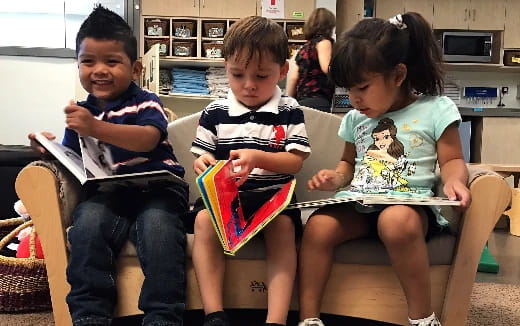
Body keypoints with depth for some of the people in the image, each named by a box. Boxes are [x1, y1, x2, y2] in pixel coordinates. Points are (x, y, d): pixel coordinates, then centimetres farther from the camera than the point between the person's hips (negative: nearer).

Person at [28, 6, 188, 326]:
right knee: (88, 220, -30)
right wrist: (52, 150, -1)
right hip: (107, 193, 3)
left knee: (158, 224, -34)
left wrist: (96, 128, -30)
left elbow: (148, 140, -18)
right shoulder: (79, 112, 18)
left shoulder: (145, 103, 3)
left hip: (156, 188, -3)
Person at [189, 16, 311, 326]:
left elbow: (295, 161, -5)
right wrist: (203, 163, -19)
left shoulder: (289, 111, 2)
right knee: (204, 220, -28)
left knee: (283, 225, -31)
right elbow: (202, 157, 9)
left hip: (273, 195, -1)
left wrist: (257, 157, -24)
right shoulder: (215, 112, 6)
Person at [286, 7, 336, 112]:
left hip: (302, 100, 8)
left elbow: (293, 77, 18)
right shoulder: (323, 41, 1)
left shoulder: (306, 46, 22)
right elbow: (327, 68, -18)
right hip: (317, 101, -8)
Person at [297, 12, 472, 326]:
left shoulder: (435, 109, 1)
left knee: (396, 221, -39)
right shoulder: (355, 119, 16)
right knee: (318, 226, -23)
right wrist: (336, 178, 7)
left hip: (411, 205, -5)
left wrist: (454, 180, -20)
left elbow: (453, 161, 3)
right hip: (359, 205, 5)